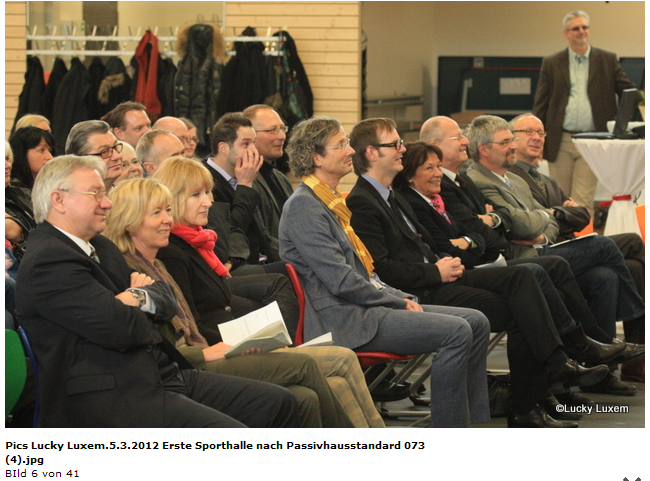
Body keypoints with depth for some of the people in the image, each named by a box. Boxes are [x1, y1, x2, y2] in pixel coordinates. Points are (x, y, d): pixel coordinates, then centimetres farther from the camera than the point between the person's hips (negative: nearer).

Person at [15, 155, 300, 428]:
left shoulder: (99, 248, 20)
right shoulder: (47, 261, -13)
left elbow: (167, 301, 17)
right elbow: (120, 328, -21)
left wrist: (140, 297, -6)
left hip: (159, 375, 11)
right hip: (110, 398, -10)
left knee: (280, 404, 3)